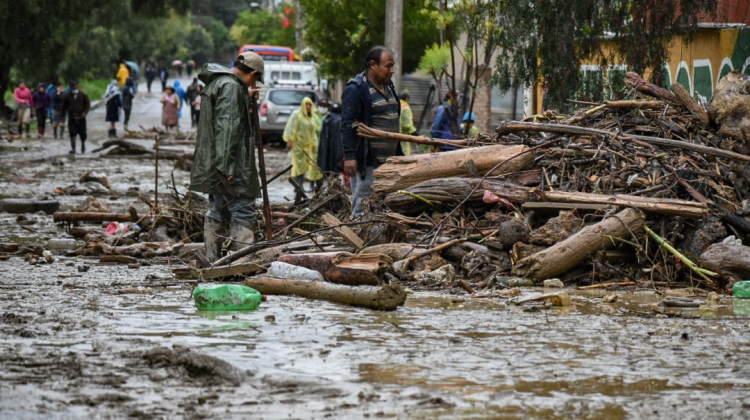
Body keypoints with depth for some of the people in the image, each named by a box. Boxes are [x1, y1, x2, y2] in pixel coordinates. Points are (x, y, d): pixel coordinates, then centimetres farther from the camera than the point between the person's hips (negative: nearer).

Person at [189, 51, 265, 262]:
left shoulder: (216, 83, 17)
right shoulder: (230, 86, -15)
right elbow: (226, 128, -22)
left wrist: (247, 99, 40)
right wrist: (227, 166, -26)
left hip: (213, 165, 10)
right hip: (232, 167, -10)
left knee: (217, 213, 14)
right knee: (243, 212, -8)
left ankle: (212, 260, 17)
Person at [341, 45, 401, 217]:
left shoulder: (388, 86, 17)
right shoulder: (356, 89, -10)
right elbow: (348, 124, -16)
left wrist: (399, 154, 23)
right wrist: (349, 156, -24)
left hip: (389, 161, 8)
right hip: (367, 161, -8)